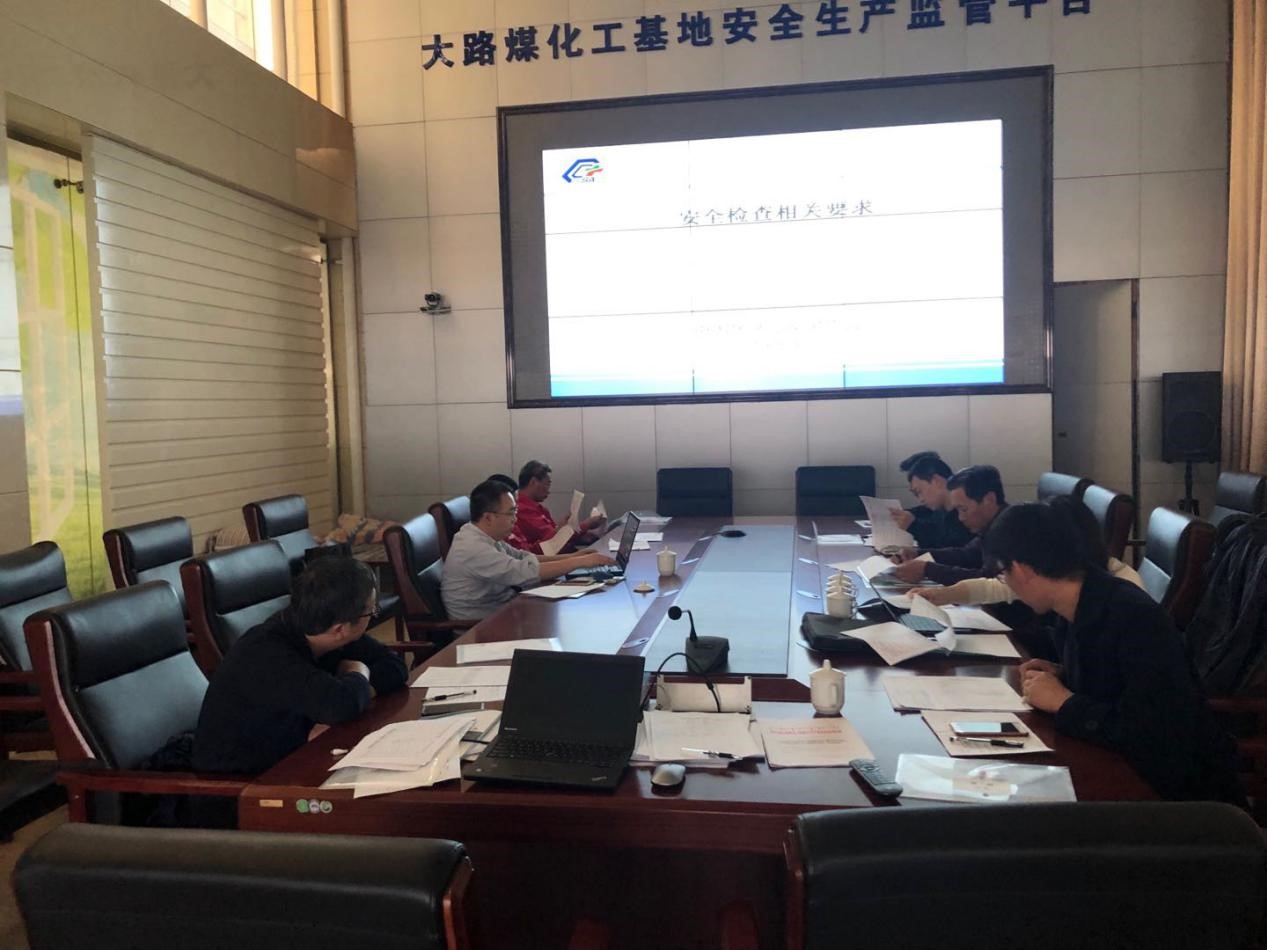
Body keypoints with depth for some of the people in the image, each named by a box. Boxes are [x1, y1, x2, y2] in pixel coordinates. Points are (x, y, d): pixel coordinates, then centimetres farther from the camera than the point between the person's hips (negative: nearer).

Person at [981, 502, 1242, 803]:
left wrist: (1063, 701, -22)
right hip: (1122, 768, 7)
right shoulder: (1078, 609, -1)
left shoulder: (1136, 619, -26)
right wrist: (1063, 676, -1)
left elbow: (1163, 743, -31)